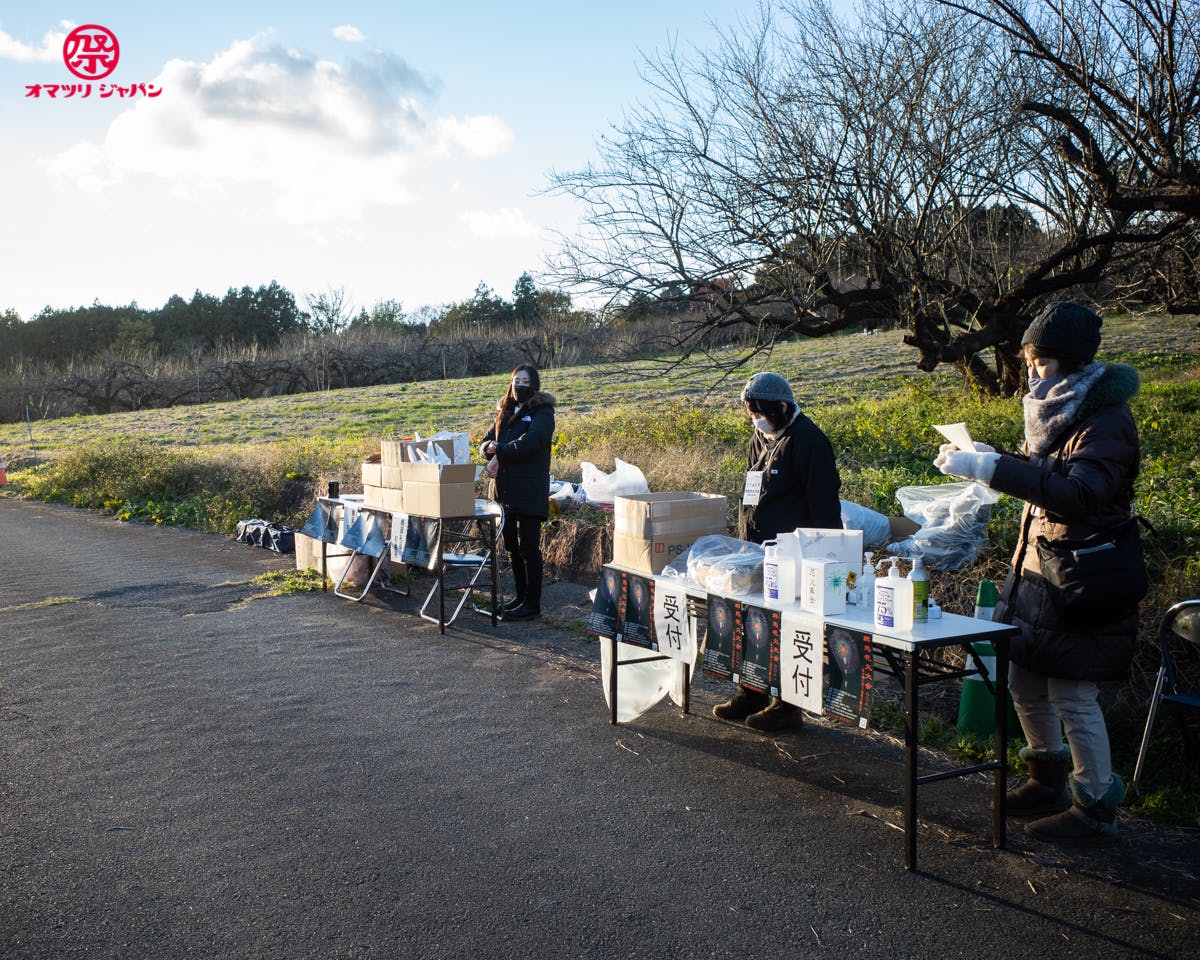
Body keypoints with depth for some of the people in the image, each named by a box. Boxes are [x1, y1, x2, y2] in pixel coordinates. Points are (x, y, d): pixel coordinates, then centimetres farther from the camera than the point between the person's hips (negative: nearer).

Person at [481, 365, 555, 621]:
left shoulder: (542, 413, -4)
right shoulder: (505, 412, 17)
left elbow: (530, 441, -20)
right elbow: (486, 441, 14)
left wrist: (501, 452, -16)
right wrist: (490, 448, -10)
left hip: (530, 491, -7)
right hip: (506, 490, 7)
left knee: (529, 547, -4)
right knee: (512, 546, 12)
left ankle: (532, 604, 2)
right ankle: (520, 597, 23)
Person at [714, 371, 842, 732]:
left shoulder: (807, 441, -12)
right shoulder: (760, 439, 15)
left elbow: (823, 505, -14)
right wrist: (743, 541, 19)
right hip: (755, 550, 9)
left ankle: (787, 705, 7)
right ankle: (751, 694, 26)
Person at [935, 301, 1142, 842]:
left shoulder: (1106, 423, -17)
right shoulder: (1059, 414, 12)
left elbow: (1076, 496, -32)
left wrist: (991, 468, -35)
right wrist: (983, 461, 5)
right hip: (1036, 571, 9)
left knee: (1072, 697, -3)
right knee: (1026, 683, 15)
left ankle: (1096, 808, 13)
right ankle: (1047, 783, 33)